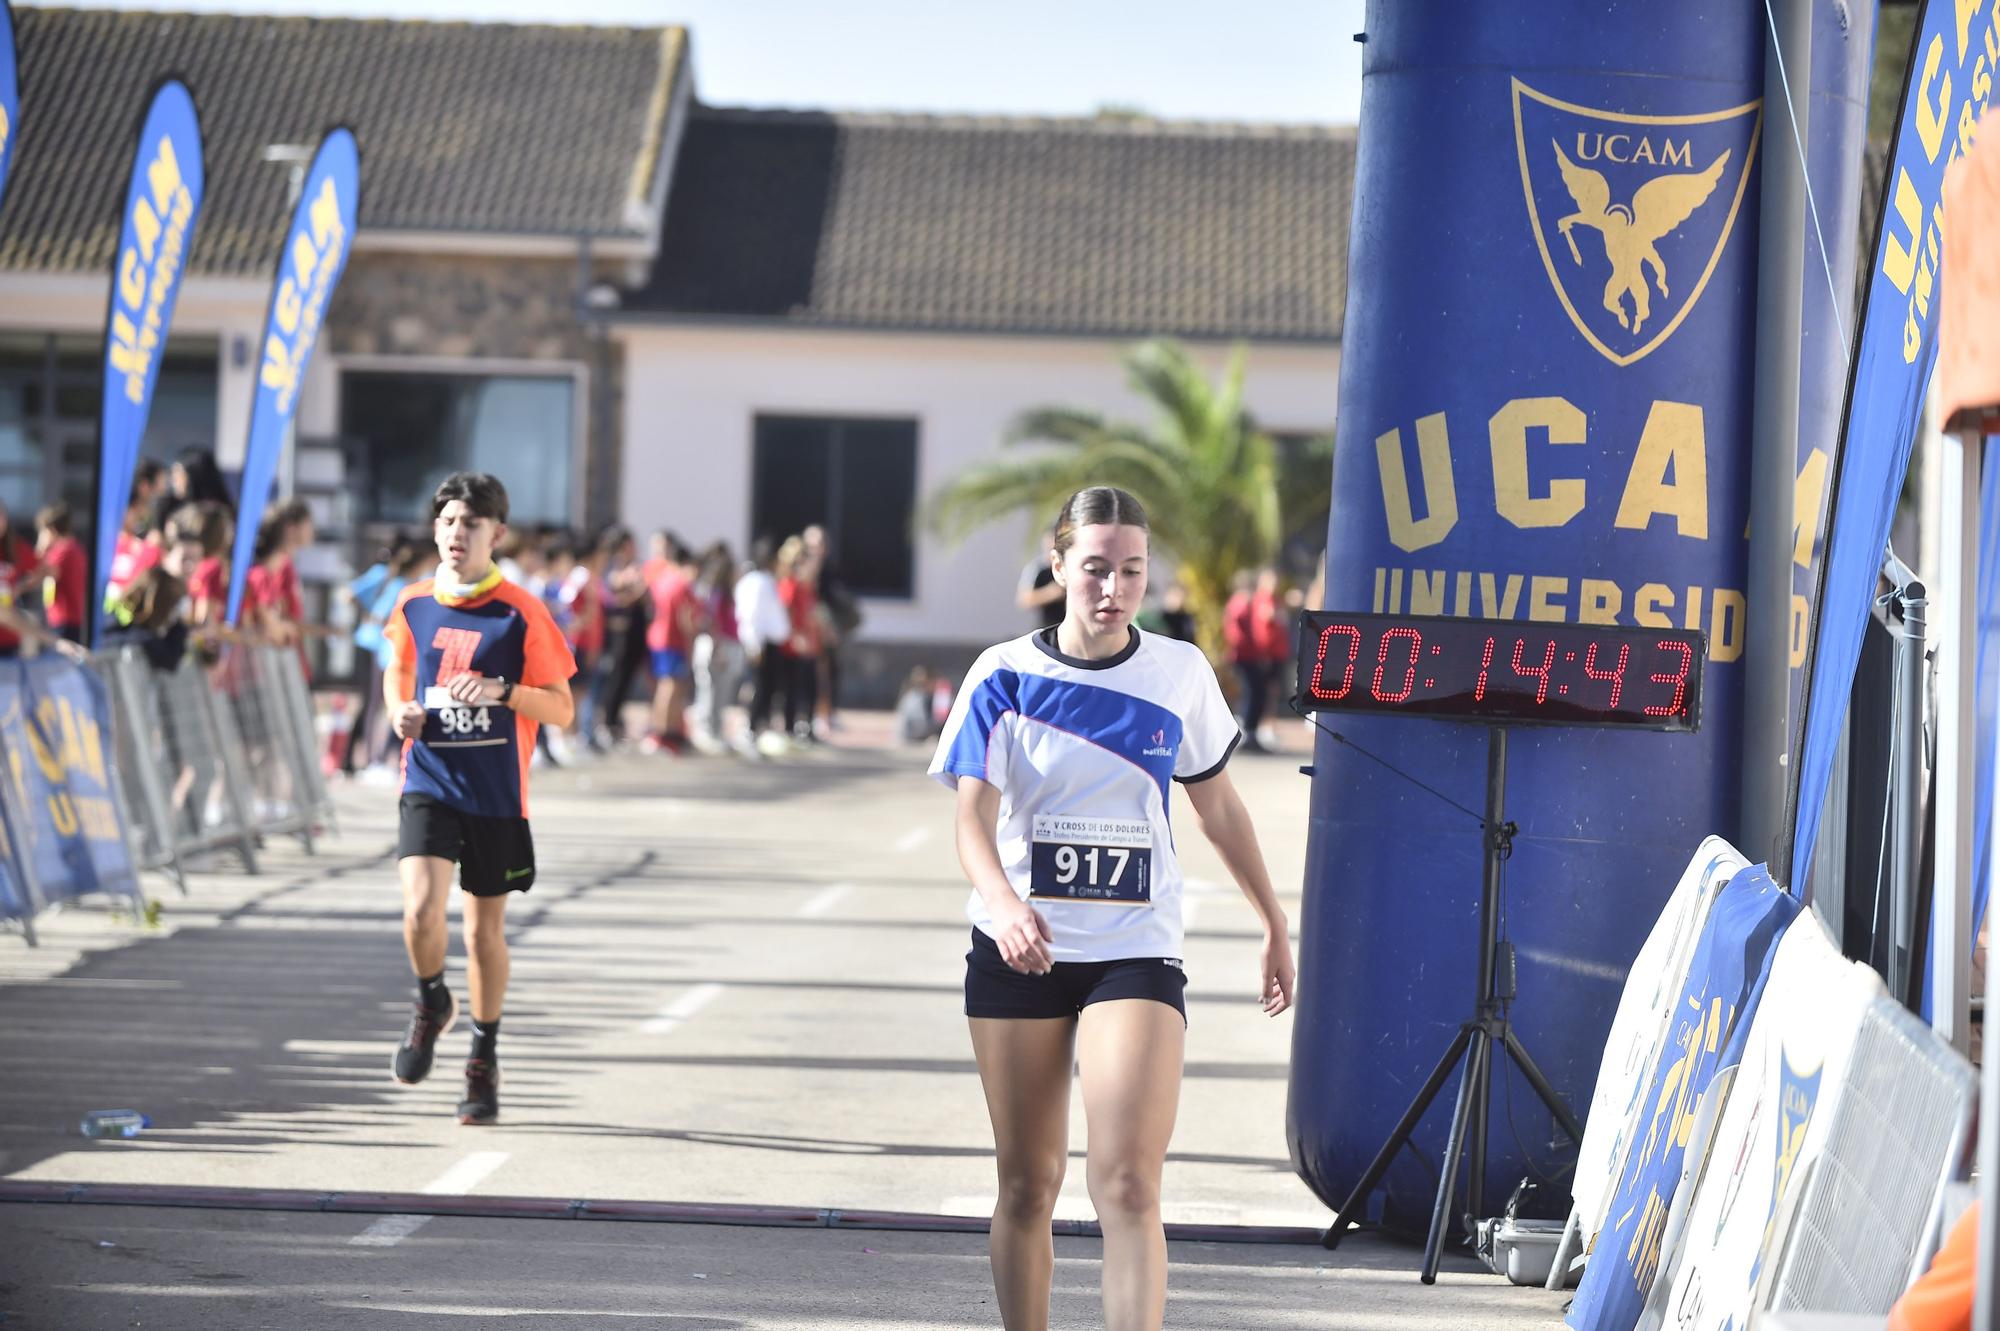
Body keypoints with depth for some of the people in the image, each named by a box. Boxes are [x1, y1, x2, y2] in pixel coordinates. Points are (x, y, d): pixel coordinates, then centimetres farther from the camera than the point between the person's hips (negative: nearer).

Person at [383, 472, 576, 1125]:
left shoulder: (520, 614, -6)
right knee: (421, 910, -18)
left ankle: (484, 1058, 26)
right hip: (428, 782, 1)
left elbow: (561, 710, -4)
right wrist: (400, 710, -1)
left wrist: (502, 689, -21)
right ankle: (431, 1004, 13)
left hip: (495, 792, -1)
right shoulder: (414, 604, 3)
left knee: (485, 929, 7)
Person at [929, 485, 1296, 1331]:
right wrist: (1004, 901, -33)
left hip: (1136, 951, 0)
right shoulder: (1005, 676, -4)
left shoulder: (1180, 673, 1)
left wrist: (1274, 926, 18)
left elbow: (1219, 806, 15)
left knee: (1128, 1184, -15)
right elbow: (973, 817, -13)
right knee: (1028, 1183, 7)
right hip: (1018, 951, 0)